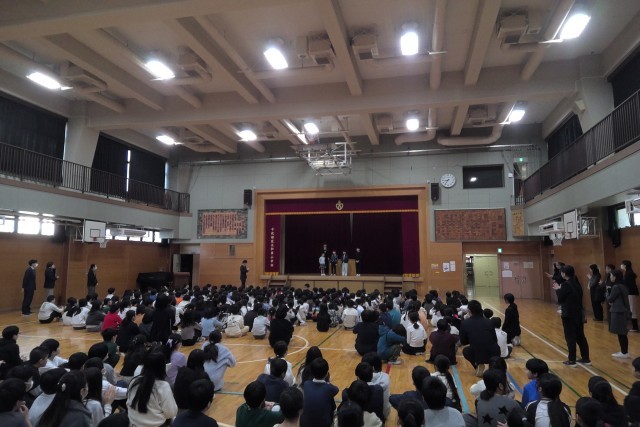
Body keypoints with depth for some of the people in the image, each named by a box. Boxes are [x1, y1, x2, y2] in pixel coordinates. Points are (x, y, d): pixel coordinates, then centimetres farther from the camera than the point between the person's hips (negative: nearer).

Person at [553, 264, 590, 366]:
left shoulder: (566, 284, -18)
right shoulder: (576, 283, 7)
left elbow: (560, 299, -12)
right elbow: (573, 297, 14)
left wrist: (558, 289, 2)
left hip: (569, 315, -8)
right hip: (579, 314, 8)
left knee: (570, 338, 0)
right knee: (580, 337, 15)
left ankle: (572, 360, 5)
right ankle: (586, 359, 22)